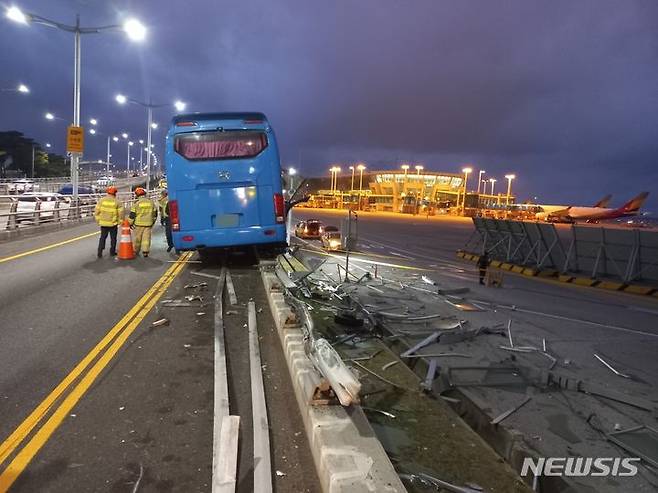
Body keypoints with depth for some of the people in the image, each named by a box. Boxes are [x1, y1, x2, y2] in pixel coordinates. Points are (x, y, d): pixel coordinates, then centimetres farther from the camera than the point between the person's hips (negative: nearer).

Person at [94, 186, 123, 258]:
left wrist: (98, 220, 11)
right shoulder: (117, 202, -8)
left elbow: (97, 211, 0)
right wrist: (120, 222, 4)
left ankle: (100, 253, 9)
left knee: (103, 238, 14)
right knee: (113, 238, 13)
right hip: (113, 223, -2)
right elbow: (120, 213, -8)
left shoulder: (101, 200, -2)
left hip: (103, 223, 2)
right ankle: (112, 252, 20)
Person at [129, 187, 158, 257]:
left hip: (139, 223, -2)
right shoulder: (151, 202, 4)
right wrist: (153, 221, 24)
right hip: (148, 223, 2)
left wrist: (130, 223, 6)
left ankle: (136, 251, 18)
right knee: (146, 238, 3)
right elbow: (155, 213, 13)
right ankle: (145, 251, -1)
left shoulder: (137, 203, -8)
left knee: (137, 238, 9)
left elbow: (132, 214, -5)